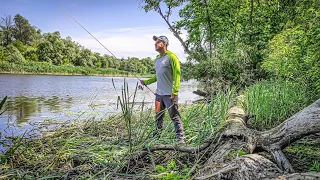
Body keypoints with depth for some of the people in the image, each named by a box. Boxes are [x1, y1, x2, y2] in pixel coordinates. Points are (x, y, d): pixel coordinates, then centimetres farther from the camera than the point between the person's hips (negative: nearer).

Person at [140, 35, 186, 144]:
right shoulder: (157, 59, 17)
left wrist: (175, 91, -22)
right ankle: (156, 136, 27)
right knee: (158, 116, 15)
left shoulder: (171, 57, -8)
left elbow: (177, 73, -14)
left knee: (175, 116, -4)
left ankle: (181, 138, 3)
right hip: (159, 93, 8)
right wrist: (146, 82, 22)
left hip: (169, 94, -8)